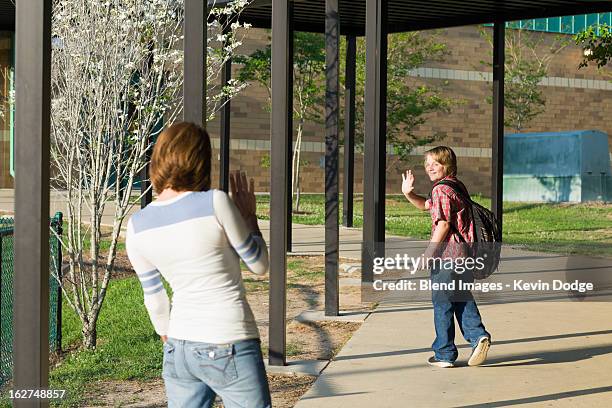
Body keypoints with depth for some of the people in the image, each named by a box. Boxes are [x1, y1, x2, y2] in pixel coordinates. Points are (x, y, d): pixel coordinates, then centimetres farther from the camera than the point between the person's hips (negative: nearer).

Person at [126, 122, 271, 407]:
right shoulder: (215, 202, -14)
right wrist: (249, 216, 10)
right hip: (229, 350, -5)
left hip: (179, 350, 5)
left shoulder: (137, 226, 1)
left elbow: (154, 297, 11)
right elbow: (259, 265, -3)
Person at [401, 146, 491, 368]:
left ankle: (444, 353, 9)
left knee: (442, 304, 2)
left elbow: (443, 224, -20)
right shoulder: (457, 186, 17)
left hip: (446, 254, -9)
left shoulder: (441, 190, -14)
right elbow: (426, 205, 28)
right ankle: (478, 335, 2)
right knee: (463, 299, 18)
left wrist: (429, 253, -16)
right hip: (464, 253, 9)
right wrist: (408, 193, 14)